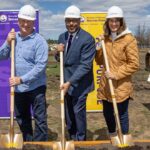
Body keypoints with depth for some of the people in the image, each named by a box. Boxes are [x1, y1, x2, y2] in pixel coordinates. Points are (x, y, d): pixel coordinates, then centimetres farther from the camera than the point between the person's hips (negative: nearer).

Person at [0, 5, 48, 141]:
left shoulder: (39, 41, -13)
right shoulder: (13, 37, 5)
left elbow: (40, 66, -19)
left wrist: (22, 79, -22)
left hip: (35, 87, -6)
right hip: (18, 87, 6)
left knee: (40, 119, 3)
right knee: (21, 118, 19)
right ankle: (27, 143, 38)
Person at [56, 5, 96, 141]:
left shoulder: (87, 39, -17)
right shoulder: (62, 37, 5)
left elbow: (85, 65, -22)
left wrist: (70, 82, -28)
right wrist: (59, 52, -9)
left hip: (79, 83, -7)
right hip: (67, 81, 7)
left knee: (78, 112, 3)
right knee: (68, 112, 17)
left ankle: (81, 140, 25)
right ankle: (72, 138, 36)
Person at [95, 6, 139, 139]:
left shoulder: (128, 39, -11)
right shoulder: (105, 38, 8)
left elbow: (134, 64, -13)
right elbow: (100, 62, 11)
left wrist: (117, 74, -19)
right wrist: (99, 46, -3)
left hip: (121, 86, -6)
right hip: (106, 85, 6)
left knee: (122, 115, 7)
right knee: (107, 113, 18)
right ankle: (112, 138, 42)